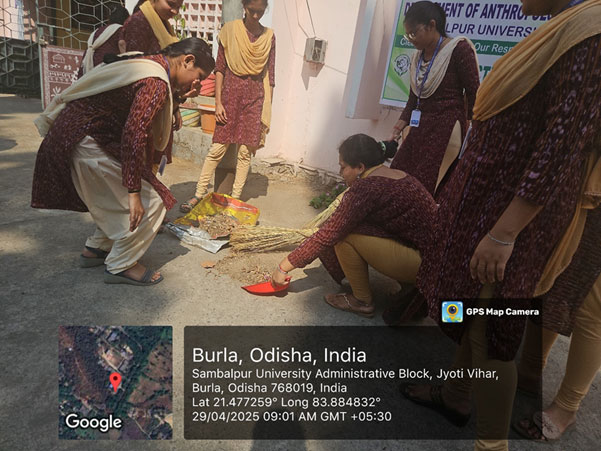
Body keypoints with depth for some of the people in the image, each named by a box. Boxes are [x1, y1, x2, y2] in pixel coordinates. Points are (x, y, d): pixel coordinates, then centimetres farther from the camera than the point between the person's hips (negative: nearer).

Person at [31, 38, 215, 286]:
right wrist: (134, 192, -29)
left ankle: (95, 250, 34)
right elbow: (134, 133, -31)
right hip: (87, 143, -10)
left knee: (115, 198, 22)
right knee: (149, 203, -4)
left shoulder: (149, 64, 12)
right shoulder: (157, 83, -20)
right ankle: (120, 266, 9)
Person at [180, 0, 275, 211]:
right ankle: (199, 194, 10)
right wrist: (218, 102, -7)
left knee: (245, 151, 3)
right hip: (231, 92, -1)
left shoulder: (269, 36, 6)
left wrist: (267, 109, 3)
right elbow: (219, 68, 0)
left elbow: (270, 75, 7)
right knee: (217, 148, -2)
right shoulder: (230, 30, 1)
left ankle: (235, 198, 14)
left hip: (255, 97, 2)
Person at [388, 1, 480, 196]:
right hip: (420, 129, 7)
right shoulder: (417, 57, 14)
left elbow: (473, 94, -9)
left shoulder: (459, 49, -7)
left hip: (447, 129, -7)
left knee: (426, 187, -11)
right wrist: (400, 125, 3)